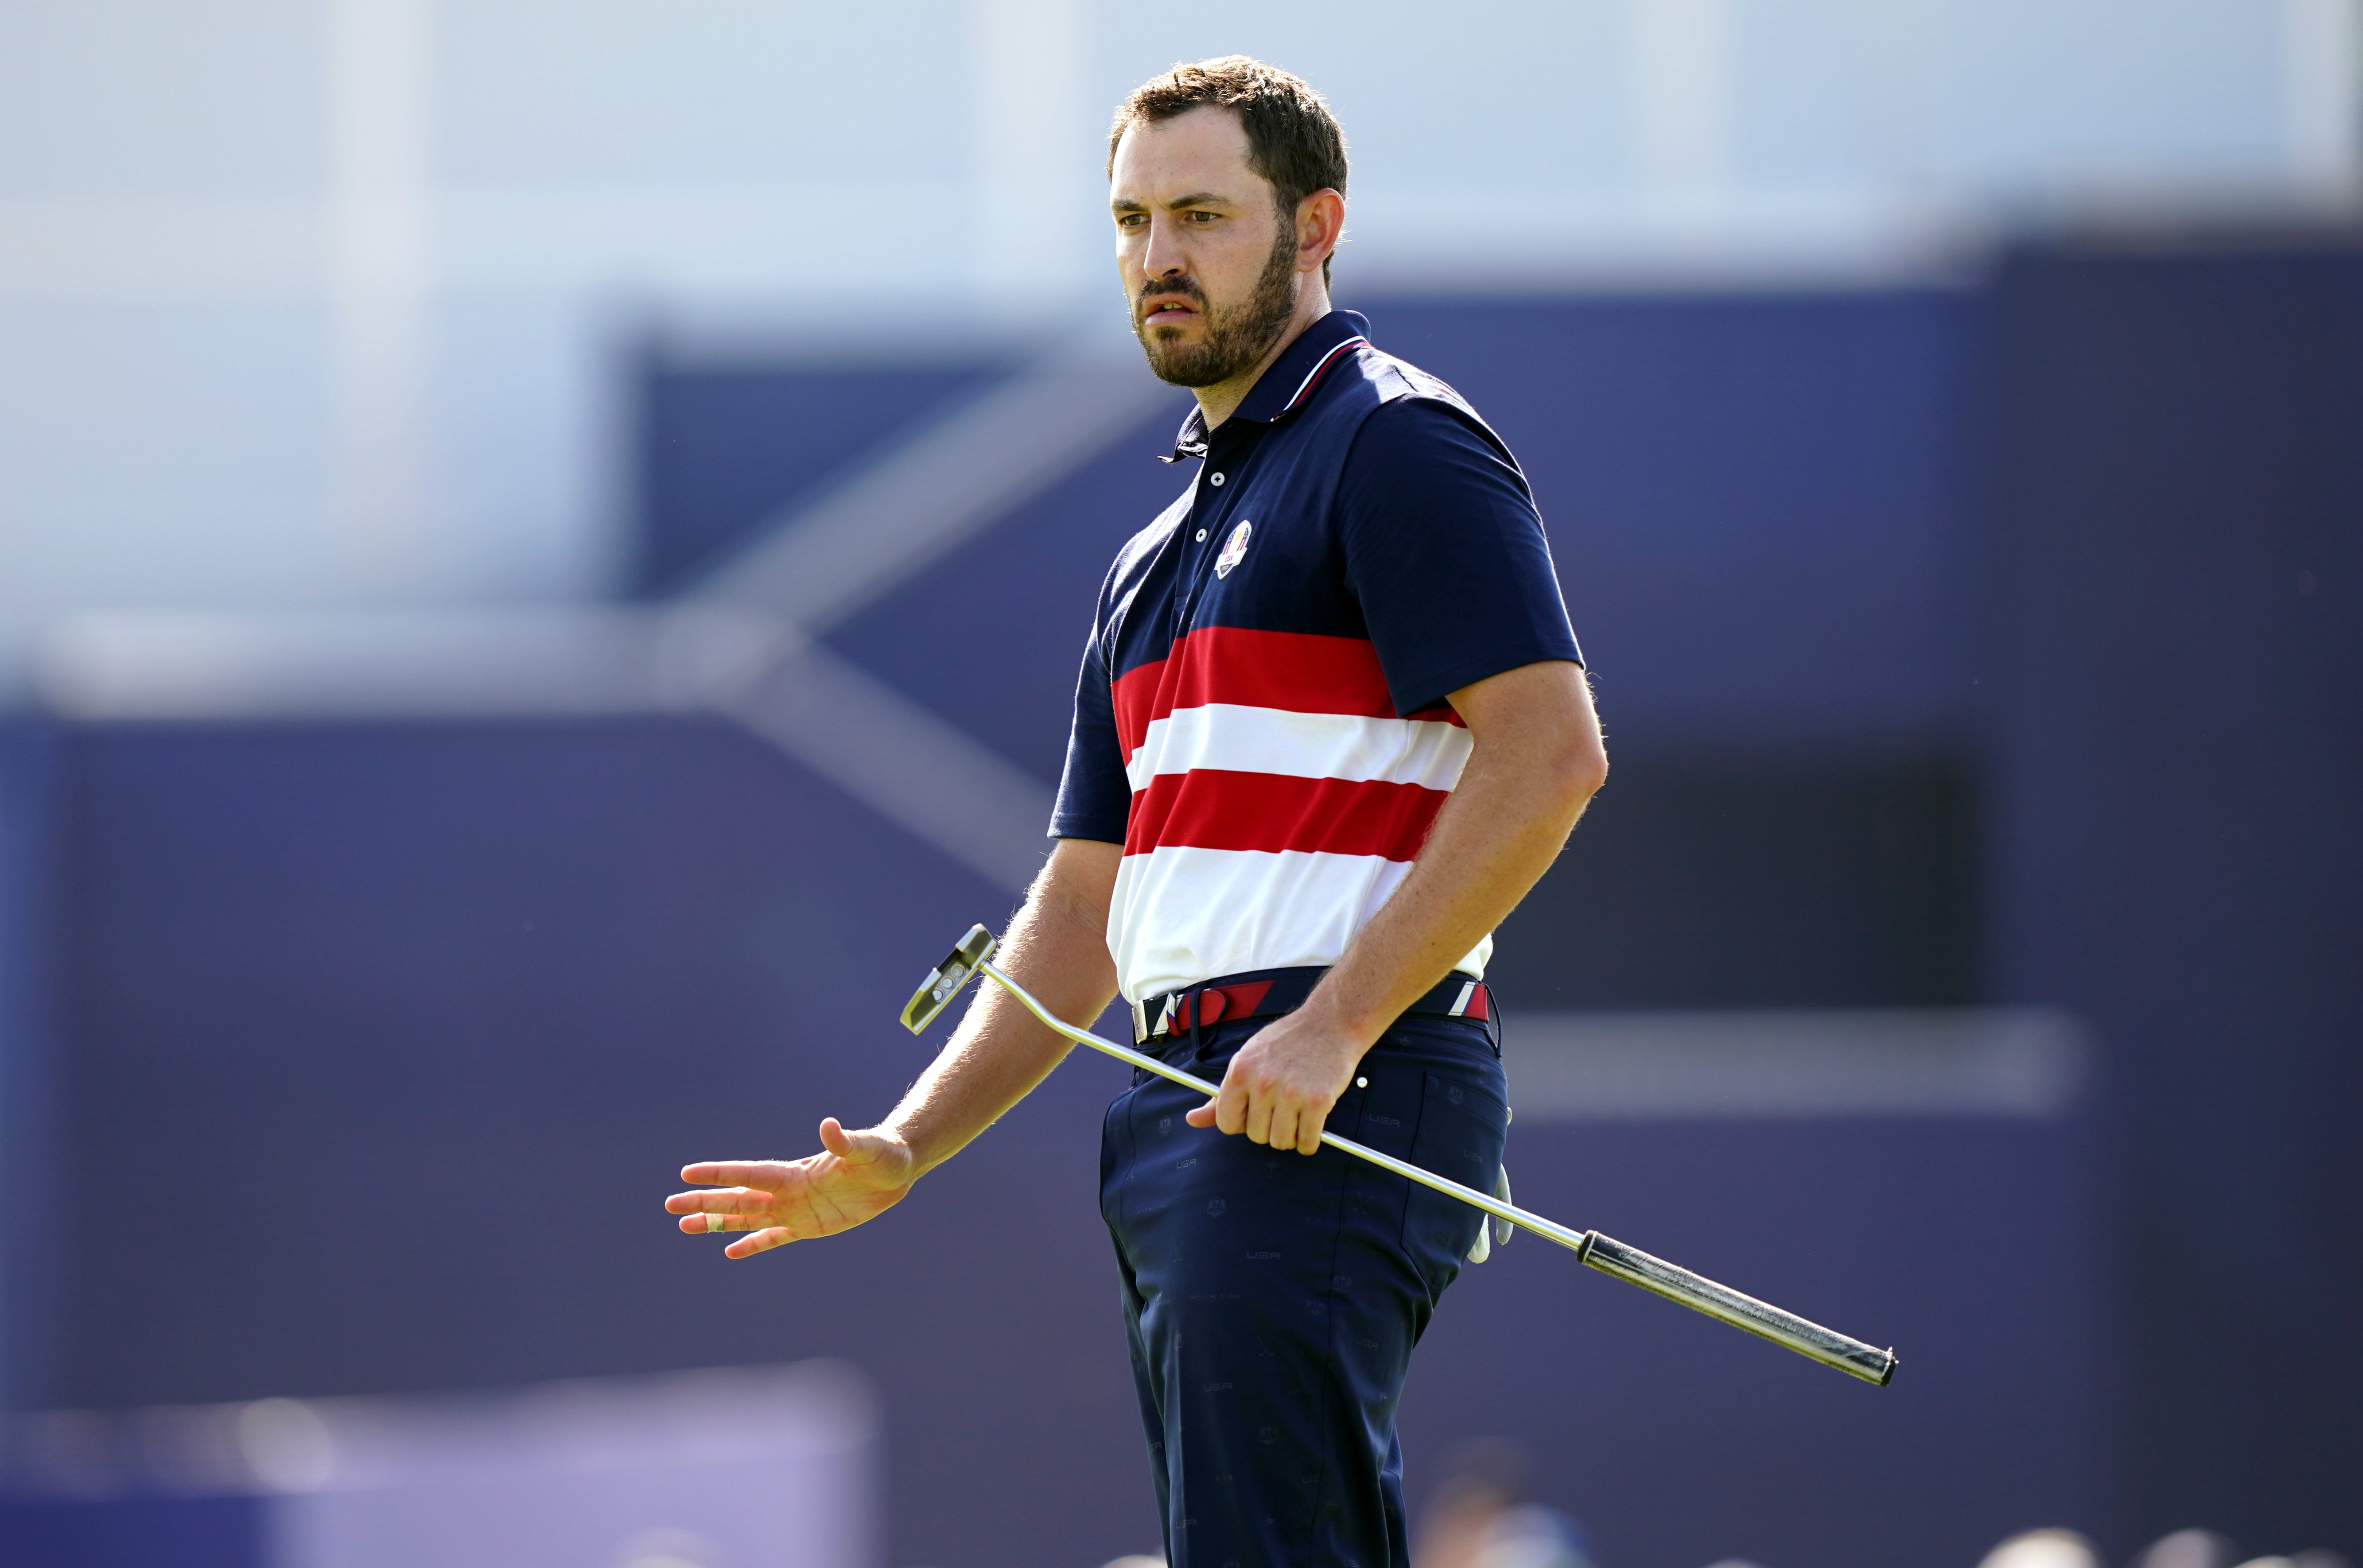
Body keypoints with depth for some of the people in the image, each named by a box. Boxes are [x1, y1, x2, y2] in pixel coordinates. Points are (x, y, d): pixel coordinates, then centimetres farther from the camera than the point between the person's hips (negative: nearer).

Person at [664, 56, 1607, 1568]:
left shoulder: (1396, 446, -3)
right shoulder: (1159, 559, 25)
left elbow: (1548, 750, -15)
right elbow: (1083, 914, 26)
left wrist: (1334, 1026, -20)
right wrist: (905, 1153, 15)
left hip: (1339, 1106, -9)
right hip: (1185, 1113, 9)